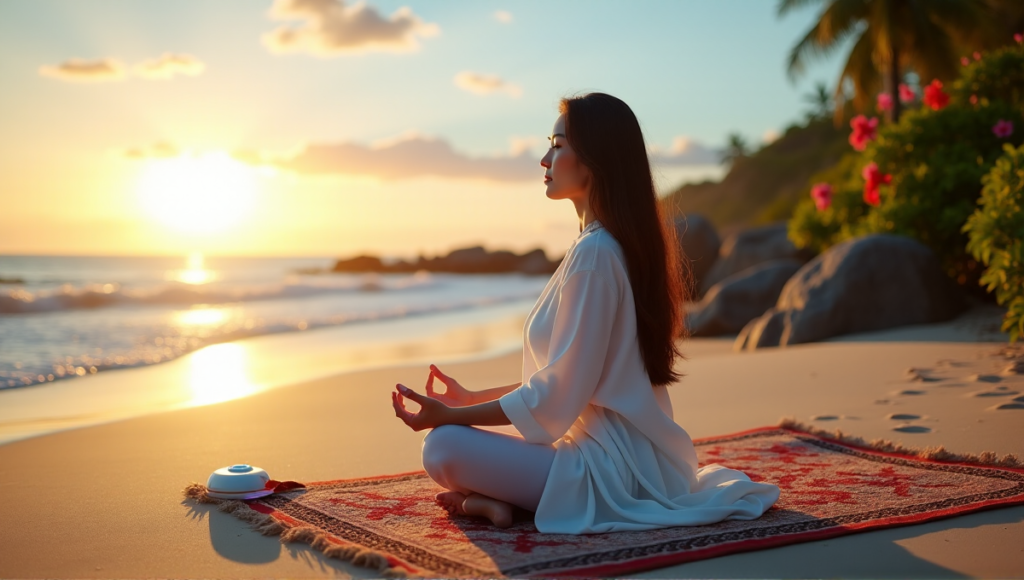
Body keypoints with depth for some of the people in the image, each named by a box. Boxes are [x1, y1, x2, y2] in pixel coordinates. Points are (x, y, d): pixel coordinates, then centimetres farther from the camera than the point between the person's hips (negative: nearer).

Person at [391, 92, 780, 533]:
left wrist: (451, 415, -12)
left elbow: (557, 393, -20)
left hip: (612, 464, -10)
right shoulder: (625, 244, 11)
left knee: (443, 447, -22)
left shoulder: (594, 252, -20)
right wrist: (471, 399, 16)